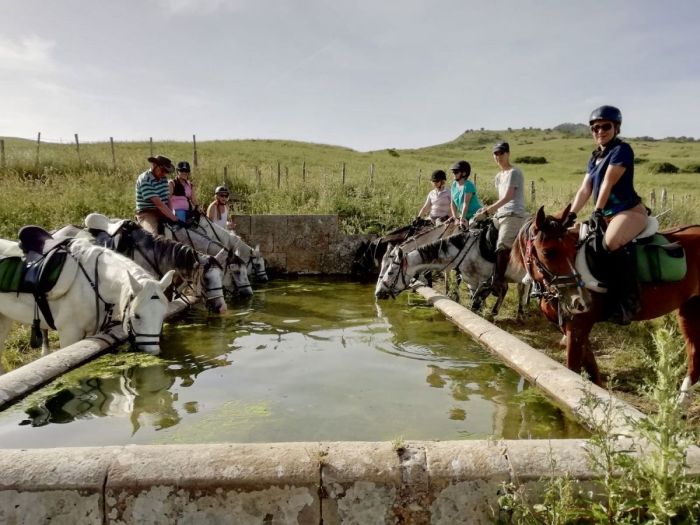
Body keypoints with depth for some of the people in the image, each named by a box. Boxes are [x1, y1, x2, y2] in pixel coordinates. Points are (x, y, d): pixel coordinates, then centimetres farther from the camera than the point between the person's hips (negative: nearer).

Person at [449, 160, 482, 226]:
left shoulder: (468, 185, -15)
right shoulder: (454, 185, 6)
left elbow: (466, 204, -19)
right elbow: (452, 203, 5)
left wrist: (462, 218, -20)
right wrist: (455, 217, -3)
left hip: (475, 216, -7)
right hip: (465, 216, 7)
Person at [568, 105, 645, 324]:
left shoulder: (622, 149, -9)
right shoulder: (594, 157, 15)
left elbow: (608, 183, -16)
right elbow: (584, 189, 9)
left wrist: (597, 212, -20)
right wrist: (571, 215, -1)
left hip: (630, 211, -10)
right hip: (607, 214, 10)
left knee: (612, 242, -36)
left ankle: (629, 300, -28)